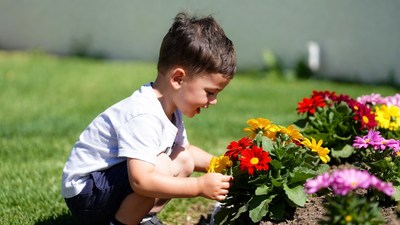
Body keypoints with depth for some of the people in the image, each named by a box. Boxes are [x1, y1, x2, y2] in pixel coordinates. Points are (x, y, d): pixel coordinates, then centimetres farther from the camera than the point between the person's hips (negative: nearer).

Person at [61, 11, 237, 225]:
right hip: (85, 193, -10)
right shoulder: (143, 117, -30)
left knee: (184, 163, 9)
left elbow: (185, 150, 18)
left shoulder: (170, 109, 1)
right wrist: (199, 186, -33)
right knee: (161, 166, -29)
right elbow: (141, 181, -38)